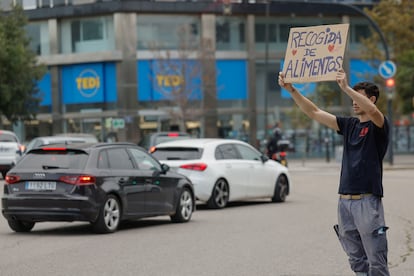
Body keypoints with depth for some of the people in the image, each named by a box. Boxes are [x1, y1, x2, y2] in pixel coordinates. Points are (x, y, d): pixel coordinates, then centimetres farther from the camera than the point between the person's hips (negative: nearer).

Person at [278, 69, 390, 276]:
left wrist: (346, 87, -31)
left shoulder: (378, 126, -2)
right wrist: (291, 89, 3)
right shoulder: (349, 125, 16)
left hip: (367, 201, -7)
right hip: (345, 200, 7)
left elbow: (372, 110, -27)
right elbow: (314, 113, 12)